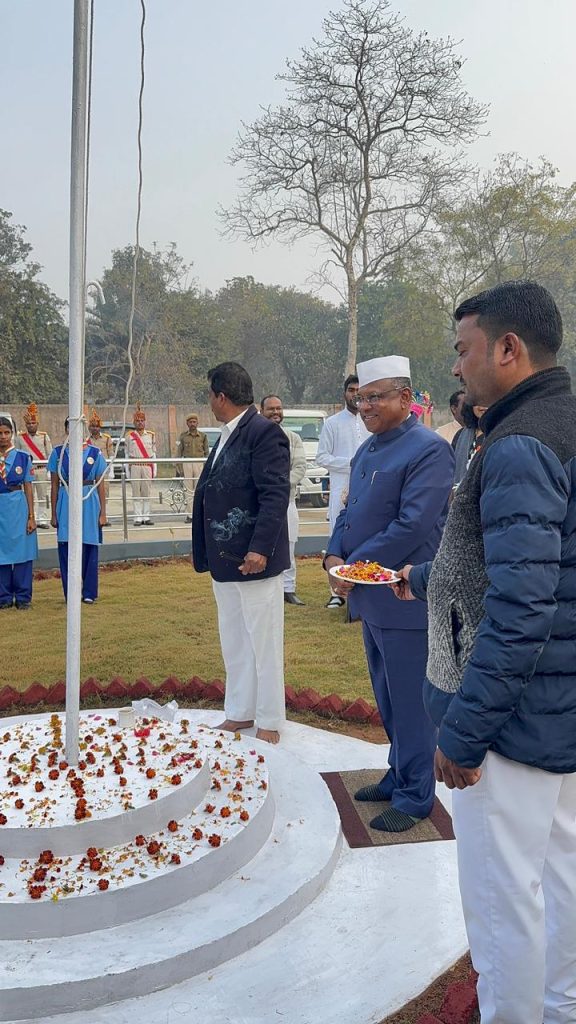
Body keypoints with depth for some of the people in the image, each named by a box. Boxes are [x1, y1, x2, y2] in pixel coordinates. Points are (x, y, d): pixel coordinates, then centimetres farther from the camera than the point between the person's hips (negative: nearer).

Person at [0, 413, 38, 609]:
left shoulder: (23, 458, 3)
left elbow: (28, 488, 3)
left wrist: (31, 517, 0)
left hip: (18, 508, -1)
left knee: (22, 552, 2)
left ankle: (23, 597, 11)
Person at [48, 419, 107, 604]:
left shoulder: (94, 453, 3)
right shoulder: (58, 453, 4)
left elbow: (101, 486, 5)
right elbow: (54, 486, 6)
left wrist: (102, 513, 1)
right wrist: (54, 514, 5)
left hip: (88, 503, 0)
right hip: (66, 503, 0)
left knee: (89, 549, 4)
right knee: (66, 550, 1)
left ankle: (89, 593, 16)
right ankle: (70, 594, 13)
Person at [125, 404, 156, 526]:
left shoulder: (151, 435, 11)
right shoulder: (129, 436, 8)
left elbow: (153, 453, 12)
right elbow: (127, 454, 8)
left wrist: (154, 469, 5)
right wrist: (127, 470, 2)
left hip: (147, 466, 1)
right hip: (135, 466, -1)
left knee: (147, 492, 0)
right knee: (136, 493, -2)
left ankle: (146, 517, 5)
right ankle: (138, 517, 0)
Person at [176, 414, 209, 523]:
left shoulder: (203, 436, 8)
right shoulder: (183, 436, 8)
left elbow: (206, 452, 9)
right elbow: (179, 452, 8)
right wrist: (179, 467, 1)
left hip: (199, 463, 0)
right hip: (187, 463, 0)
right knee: (189, 490, 1)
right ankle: (190, 515, 4)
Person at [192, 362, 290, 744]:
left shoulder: (264, 432, -14)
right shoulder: (227, 435, 14)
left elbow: (276, 495, -21)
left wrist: (260, 548, -27)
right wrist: (207, 553, 17)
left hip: (253, 559, -9)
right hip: (223, 559, 9)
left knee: (263, 643, 3)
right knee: (234, 642, 17)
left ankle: (270, 723, 15)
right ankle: (239, 713, 29)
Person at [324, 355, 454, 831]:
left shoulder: (429, 449, -15)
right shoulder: (368, 450, 13)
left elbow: (413, 525, -22)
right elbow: (351, 511, 16)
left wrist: (356, 565, -16)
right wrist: (335, 556, -3)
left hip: (405, 599, -8)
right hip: (370, 596, 9)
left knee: (410, 703, 4)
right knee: (388, 700, 19)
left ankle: (414, 798, 18)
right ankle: (399, 776, 35)